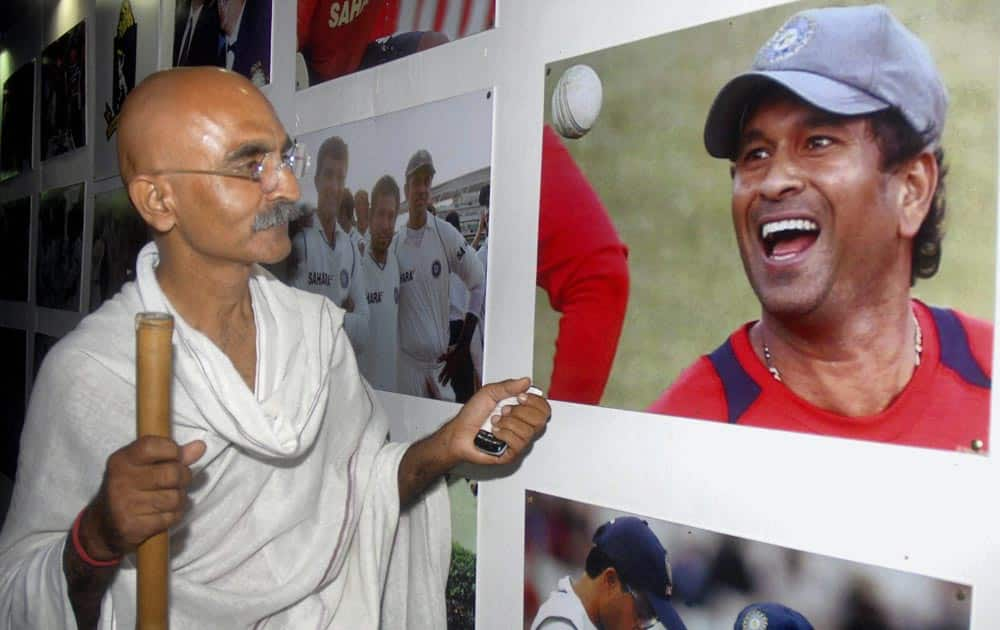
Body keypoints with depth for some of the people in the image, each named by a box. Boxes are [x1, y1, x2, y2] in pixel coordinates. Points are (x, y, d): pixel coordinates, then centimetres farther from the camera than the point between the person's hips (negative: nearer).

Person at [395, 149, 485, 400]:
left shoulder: (447, 235, -4)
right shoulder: (394, 244, 2)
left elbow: (478, 284, -2)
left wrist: (463, 346, -4)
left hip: (441, 359, -1)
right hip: (406, 360, 1)